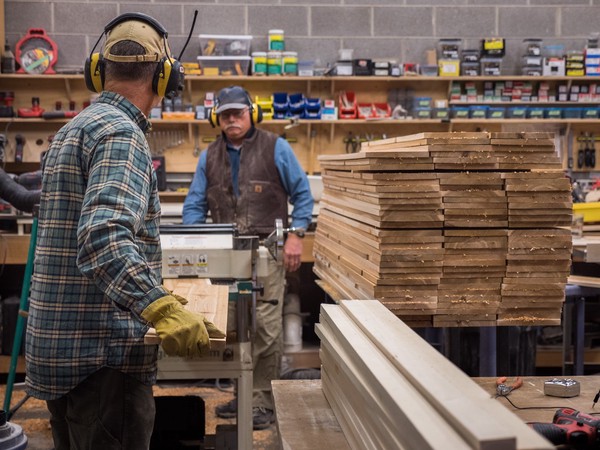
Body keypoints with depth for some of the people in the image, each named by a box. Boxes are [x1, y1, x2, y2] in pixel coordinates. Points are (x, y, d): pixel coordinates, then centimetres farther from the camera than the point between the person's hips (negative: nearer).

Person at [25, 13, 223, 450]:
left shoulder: (72, 129, 15)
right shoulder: (121, 132, -16)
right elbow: (103, 238, -30)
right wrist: (163, 309, -41)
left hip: (57, 344, 10)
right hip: (102, 350, -10)